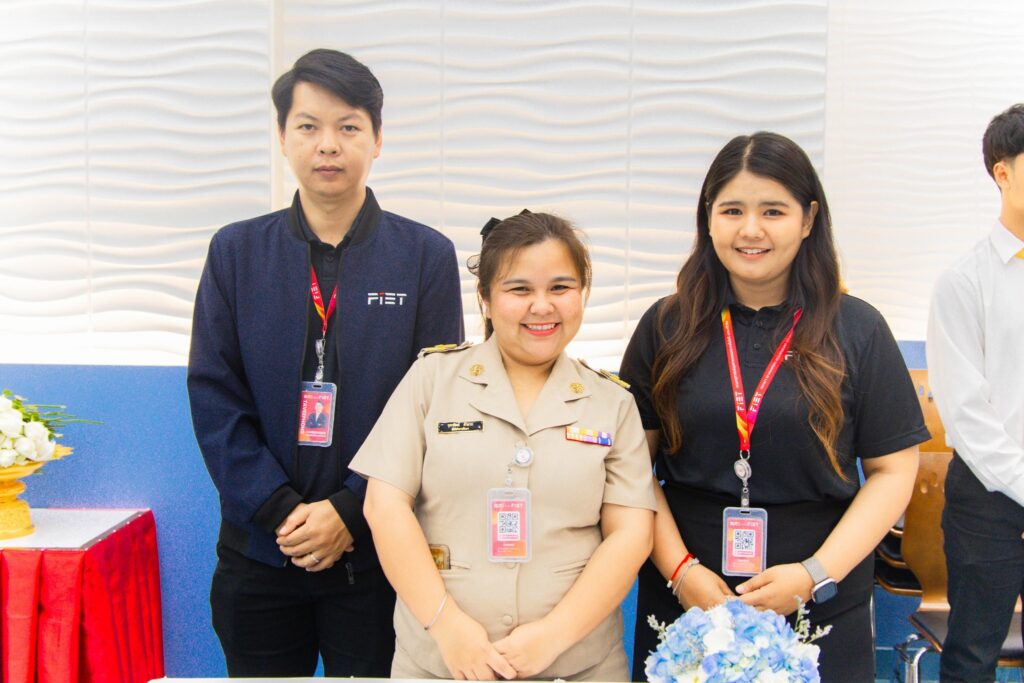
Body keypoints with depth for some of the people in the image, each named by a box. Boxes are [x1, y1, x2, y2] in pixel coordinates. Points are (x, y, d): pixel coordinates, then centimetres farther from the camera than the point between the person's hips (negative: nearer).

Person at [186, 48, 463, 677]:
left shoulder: (426, 255, -1)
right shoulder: (237, 252, 4)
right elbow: (214, 397, -1)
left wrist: (350, 511, -12)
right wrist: (279, 510, -12)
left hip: (378, 550, -1)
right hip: (259, 552, 2)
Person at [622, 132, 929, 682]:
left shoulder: (857, 331, -1)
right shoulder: (667, 327, 0)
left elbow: (893, 470, -2)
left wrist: (816, 574, -11)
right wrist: (680, 570, -10)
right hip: (684, 596, 1)